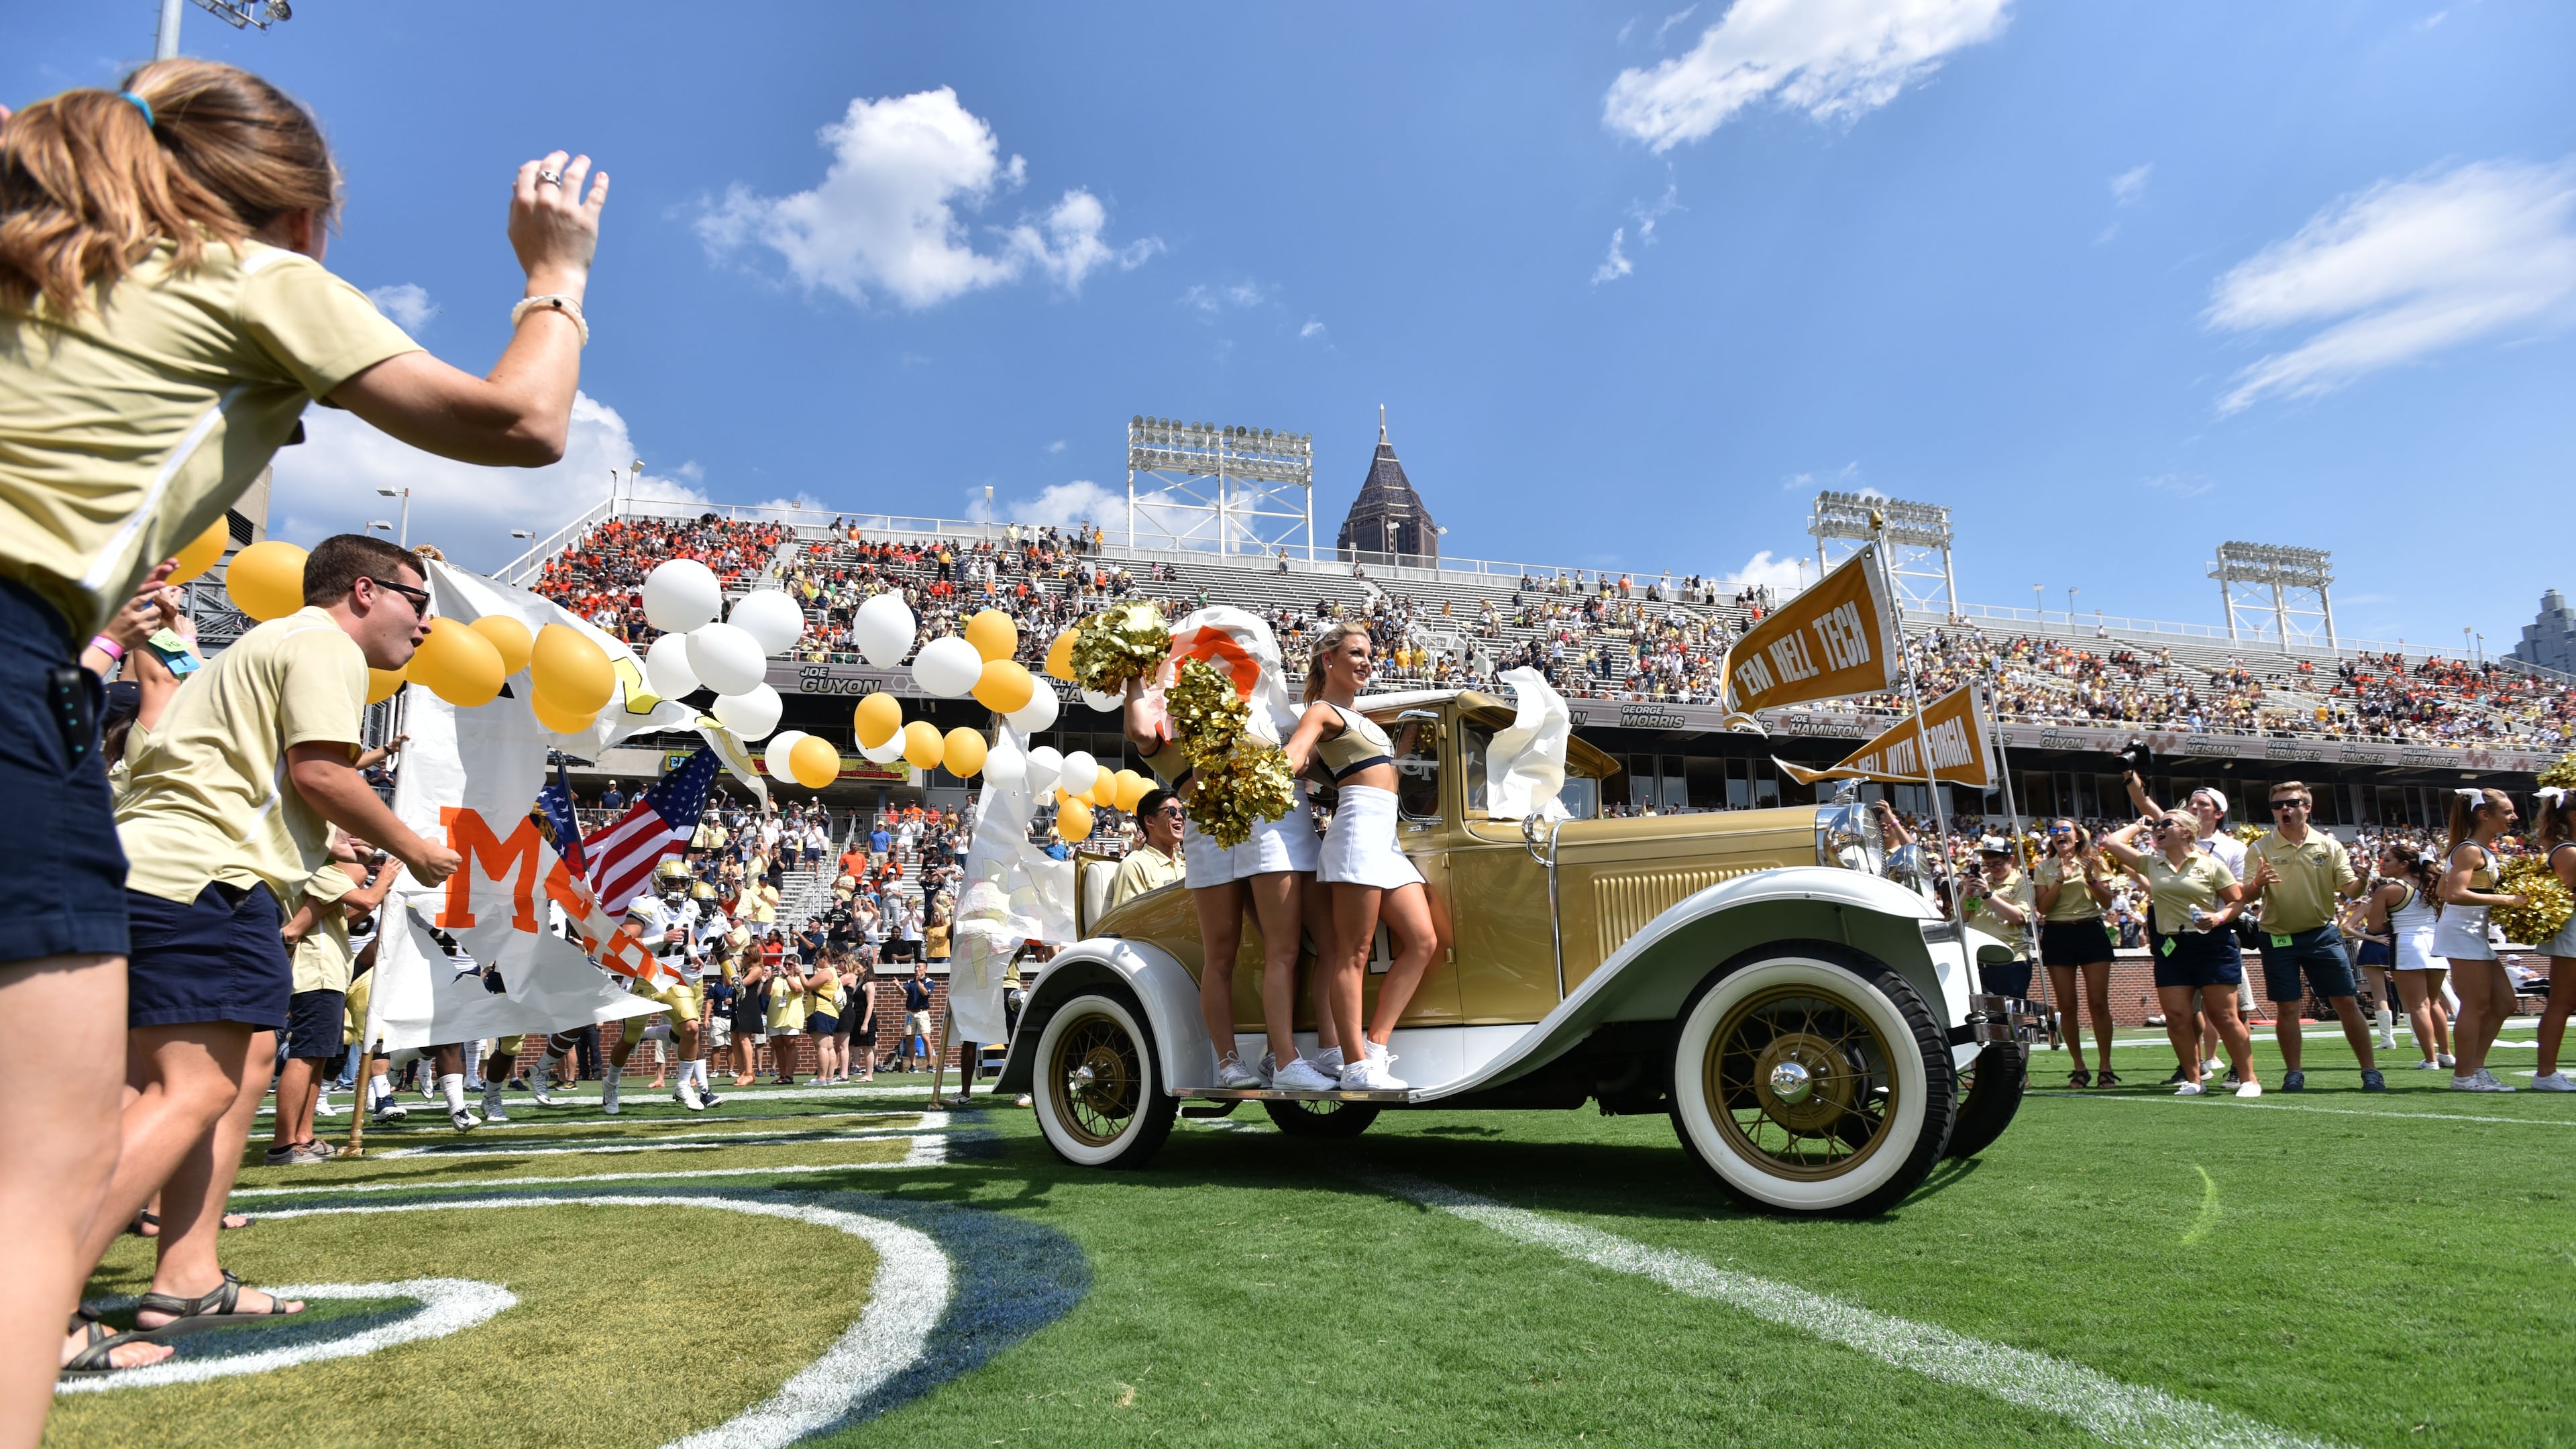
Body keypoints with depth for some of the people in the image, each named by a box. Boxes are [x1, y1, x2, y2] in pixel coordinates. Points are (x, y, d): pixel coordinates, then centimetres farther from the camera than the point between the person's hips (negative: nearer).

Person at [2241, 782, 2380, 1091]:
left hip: (2322, 934, 1)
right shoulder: (2260, 848, -3)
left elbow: (2349, 887, -2)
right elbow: (2246, 895, -7)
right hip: (2278, 939, -1)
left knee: (2346, 1003, 2)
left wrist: (2361, 881, -25)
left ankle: (2370, 1071, 13)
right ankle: (2293, 1074, 12)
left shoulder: (2329, 845, 2)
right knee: (2286, 1008, 2)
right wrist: (2258, 883, -30)